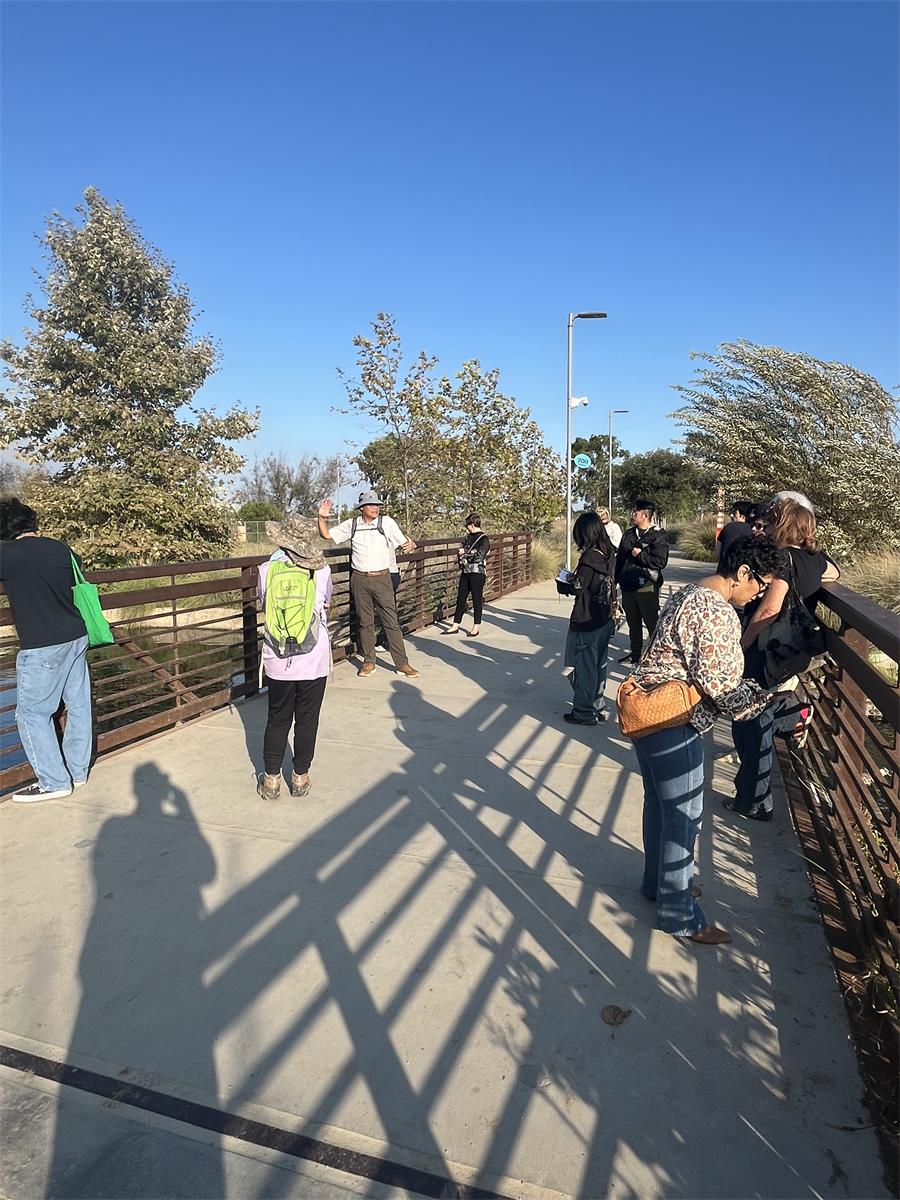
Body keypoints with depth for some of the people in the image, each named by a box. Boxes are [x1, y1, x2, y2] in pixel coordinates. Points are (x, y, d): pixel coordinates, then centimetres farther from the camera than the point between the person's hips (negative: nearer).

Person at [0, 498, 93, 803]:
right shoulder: (59, 548, 6)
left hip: (42, 647, -7)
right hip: (77, 637, 7)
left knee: (32, 713, 6)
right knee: (78, 706, 13)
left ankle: (54, 782, 11)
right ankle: (78, 771, 27)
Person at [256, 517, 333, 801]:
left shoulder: (266, 569, -6)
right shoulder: (322, 571, -7)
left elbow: (265, 607, 9)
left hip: (279, 661, 1)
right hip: (314, 660, -1)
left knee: (277, 720, 15)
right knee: (307, 720, 12)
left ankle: (271, 780, 22)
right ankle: (300, 778, 22)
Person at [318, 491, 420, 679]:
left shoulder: (387, 522, -2)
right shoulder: (351, 524, 4)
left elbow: (403, 543, 1)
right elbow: (326, 535, 10)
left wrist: (410, 544, -22)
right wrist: (322, 518, -6)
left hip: (382, 578, -2)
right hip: (359, 579, 2)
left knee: (391, 621, 0)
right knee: (365, 622, 10)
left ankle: (402, 664, 5)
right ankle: (369, 662, 22)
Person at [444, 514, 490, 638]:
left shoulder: (484, 539, -9)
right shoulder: (469, 537, 12)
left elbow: (479, 556, -18)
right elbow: (462, 547, 24)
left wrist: (466, 552, -10)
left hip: (477, 573, -7)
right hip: (465, 572, 7)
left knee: (477, 600, 2)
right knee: (460, 599, 8)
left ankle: (476, 627, 12)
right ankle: (455, 626, 15)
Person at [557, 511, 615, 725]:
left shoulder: (589, 557, -20)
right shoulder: (608, 555, 3)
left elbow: (577, 588, -17)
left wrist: (561, 584, 1)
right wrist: (576, 577, 9)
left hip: (586, 623, -8)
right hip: (605, 620, 8)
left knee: (584, 667, 4)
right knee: (599, 665, 18)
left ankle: (584, 713, 14)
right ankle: (598, 707, 29)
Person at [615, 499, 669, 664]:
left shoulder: (658, 536, -10)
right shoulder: (629, 534, 12)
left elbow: (660, 561, -21)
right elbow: (619, 558, 18)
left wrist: (640, 554, -15)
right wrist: (616, 579, 16)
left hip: (646, 588, -7)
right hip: (627, 586, 7)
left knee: (652, 623, 0)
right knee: (633, 623, 17)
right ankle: (635, 653, 29)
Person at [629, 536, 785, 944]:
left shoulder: (690, 593, 10)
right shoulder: (718, 613, -21)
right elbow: (719, 684, -22)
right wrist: (770, 705, -11)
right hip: (672, 724, -10)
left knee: (659, 804, 24)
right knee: (684, 817, 4)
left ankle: (659, 881, 42)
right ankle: (679, 915, 19)